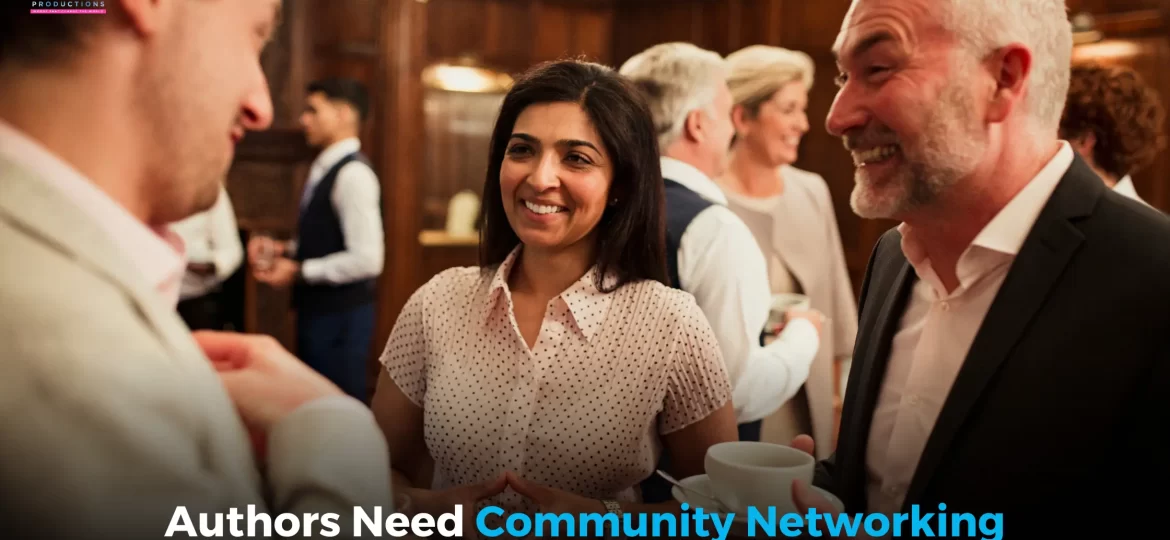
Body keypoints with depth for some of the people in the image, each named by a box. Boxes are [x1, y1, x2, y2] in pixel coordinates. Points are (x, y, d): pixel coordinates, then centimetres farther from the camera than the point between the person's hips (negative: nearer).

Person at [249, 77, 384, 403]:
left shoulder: (354, 173, -18)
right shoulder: (325, 169, 10)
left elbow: (367, 259, -25)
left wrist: (299, 272, -16)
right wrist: (284, 250, 5)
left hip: (342, 314, -9)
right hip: (317, 307, 9)